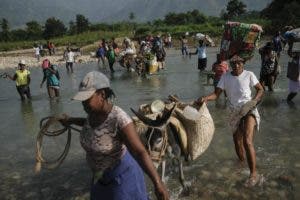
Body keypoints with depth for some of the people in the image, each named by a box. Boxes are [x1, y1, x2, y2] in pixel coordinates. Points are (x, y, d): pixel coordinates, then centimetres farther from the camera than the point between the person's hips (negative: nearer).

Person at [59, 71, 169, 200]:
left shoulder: (119, 118, -34)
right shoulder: (94, 111, -10)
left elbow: (140, 152, -39)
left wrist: (157, 182, -49)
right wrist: (71, 121, 24)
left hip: (121, 174, -8)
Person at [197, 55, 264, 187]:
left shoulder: (249, 75, -3)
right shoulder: (225, 77, 1)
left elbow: (260, 89, 7)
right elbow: (216, 94, -5)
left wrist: (254, 101, -11)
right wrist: (206, 98, -25)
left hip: (249, 110, -3)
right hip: (234, 112, 4)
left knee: (247, 141, -21)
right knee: (237, 144, 13)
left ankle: (253, 173, -12)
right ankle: (243, 161, 42)